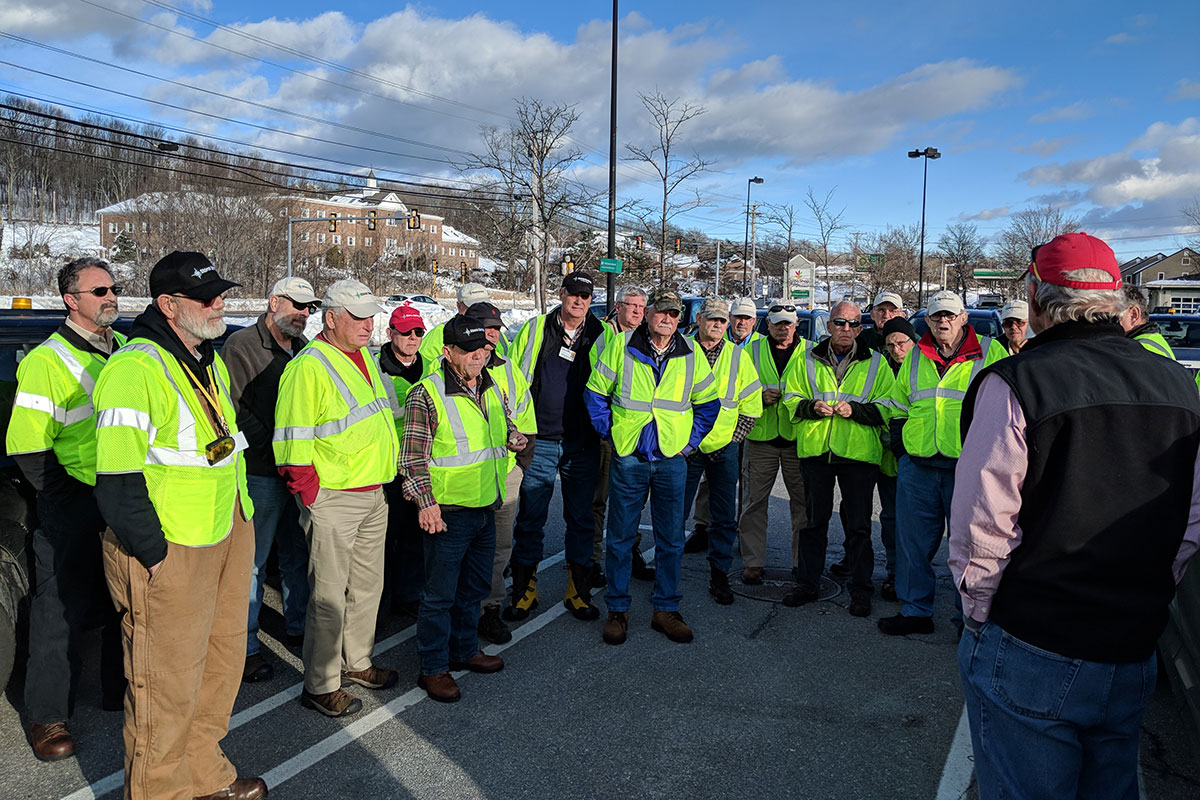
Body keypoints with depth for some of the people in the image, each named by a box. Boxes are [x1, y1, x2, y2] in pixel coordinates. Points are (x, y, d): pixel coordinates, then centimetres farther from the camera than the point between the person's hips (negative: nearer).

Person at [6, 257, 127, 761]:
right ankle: (46, 718, 20)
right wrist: (78, 497, -14)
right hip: (73, 508, -6)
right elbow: (27, 450, -13)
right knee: (60, 613, 4)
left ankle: (121, 692, 35)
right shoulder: (45, 362, -11)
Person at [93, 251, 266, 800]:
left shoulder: (211, 361, 11)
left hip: (226, 538, 9)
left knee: (222, 662, 20)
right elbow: (119, 482, -21)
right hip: (169, 554, -9)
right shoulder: (135, 369, -19)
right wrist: (156, 554, -17)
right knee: (167, 685, 5)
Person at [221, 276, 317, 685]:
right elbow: (235, 409, -12)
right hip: (261, 474, -6)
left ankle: (298, 627, 31)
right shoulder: (241, 345, -7)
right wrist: (270, 448, -15)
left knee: (298, 556, 16)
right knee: (252, 561, 1)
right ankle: (245, 645, 12)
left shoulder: (303, 348, 13)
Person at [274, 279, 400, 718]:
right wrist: (313, 497, -17)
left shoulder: (365, 357, 11)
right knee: (329, 595, 2)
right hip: (333, 500, -8)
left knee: (368, 585, 19)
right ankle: (320, 685, 16)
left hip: (374, 495, 9)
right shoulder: (308, 367, -16)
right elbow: (294, 444, -18)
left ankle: (356, 661, 37)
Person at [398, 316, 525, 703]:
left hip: (486, 507, 7)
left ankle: (464, 650, 38)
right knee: (440, 594, 4)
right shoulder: (426, 393, -13)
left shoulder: (492, 388, 8)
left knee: (474, 587, 20)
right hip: (447, 511, -7)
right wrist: (425, 502, -21)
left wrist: (512, 436, 4)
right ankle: (433, 668, 18)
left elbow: (503, 424, 26)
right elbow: (412, 456, -14)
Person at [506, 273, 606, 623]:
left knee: (581, 518, 9)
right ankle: (524, 590, 20)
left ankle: (578, 591, 23)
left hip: (583, 445, 1)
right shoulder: (535, 330, 2)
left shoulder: (601, 337, 5)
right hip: (539, 442, -1)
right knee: (530, 518, 5)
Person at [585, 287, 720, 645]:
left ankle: (665, 609, 22)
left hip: (672, 459, 2)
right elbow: (596, 393, 5)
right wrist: (610, 433, 0)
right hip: (628, 458, -1)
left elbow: (708, 403, 13)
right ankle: (617, 609, 20)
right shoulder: (622, 346, -3)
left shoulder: (690, 353, 2)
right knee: (620, 537, 6)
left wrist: (691, 440, 6)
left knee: (671, 540, 8)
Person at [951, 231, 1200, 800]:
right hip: (1135, 657, 6)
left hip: (1029, 653, -6)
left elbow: (980, 528, -18)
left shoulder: (1014, 383, -18)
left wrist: (981, 616, -4)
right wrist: (1147, 602, 17)